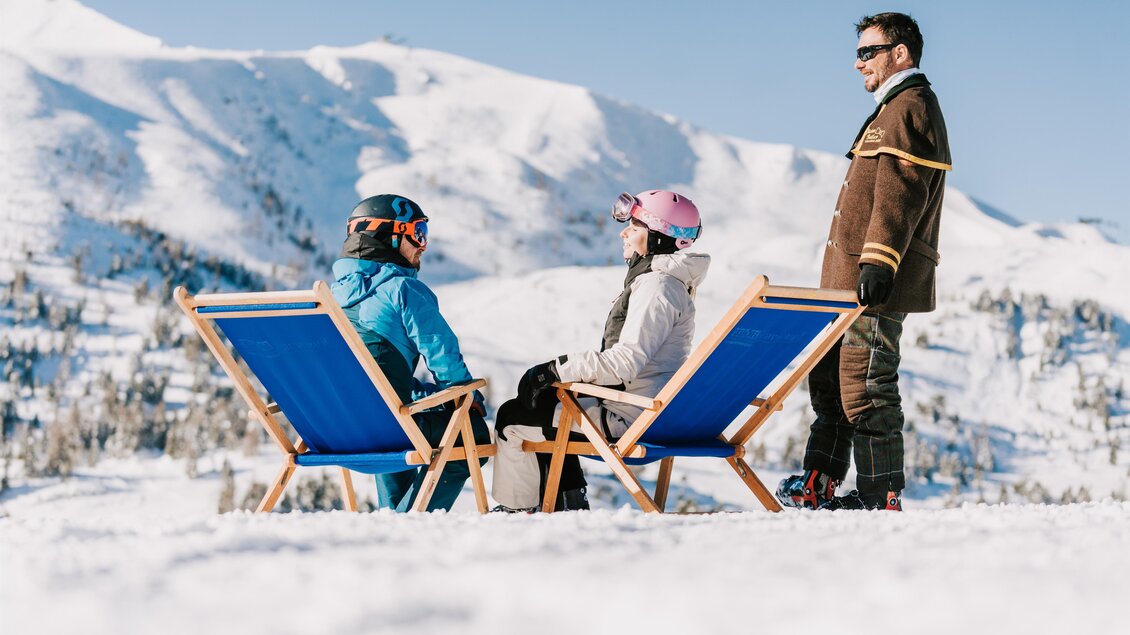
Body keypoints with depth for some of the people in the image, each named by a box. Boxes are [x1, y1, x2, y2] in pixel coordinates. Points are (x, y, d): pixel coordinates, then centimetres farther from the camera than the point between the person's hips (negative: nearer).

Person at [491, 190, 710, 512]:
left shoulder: (657, 287, -19)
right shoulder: (667, 281, 15)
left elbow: (624, 362, -26)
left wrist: (556, 370, -19)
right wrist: (558, 371, 12)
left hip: (631, 416, -11)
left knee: (513, 418, -3)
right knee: (546, 401, 27)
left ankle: (516, 509, 11)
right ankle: (569, 502, 26)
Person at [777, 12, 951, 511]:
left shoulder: (909, 109, -10)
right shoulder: (898, 110, 24)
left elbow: (899, 196, -21)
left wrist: (879, 261, -28)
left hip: (877, 283, -11)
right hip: (852, 280, 11)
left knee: (866, 384, -9)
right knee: (829, 375, 14)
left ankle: (880, 498, -6)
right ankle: (819, 485, 19)